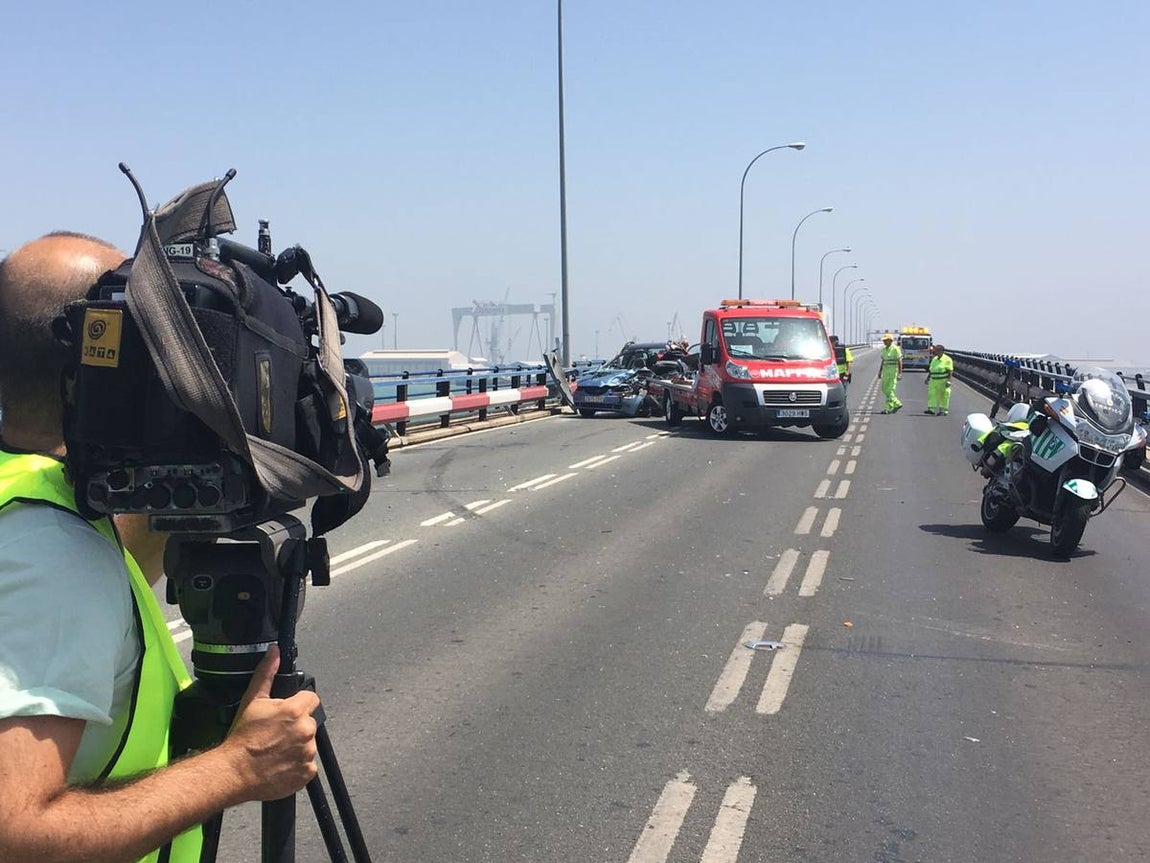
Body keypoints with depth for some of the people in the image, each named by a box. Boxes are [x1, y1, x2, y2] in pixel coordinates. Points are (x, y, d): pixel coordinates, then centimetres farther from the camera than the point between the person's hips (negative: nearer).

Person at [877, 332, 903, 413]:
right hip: (886, 371, 8)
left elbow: (900, 361, -12)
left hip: (893, 370, -8)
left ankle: (887, 408, -6)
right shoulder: (884, 349, 13)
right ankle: (897, 404, 21)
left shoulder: (895, 348, -10)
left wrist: (900, 373, -16)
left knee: (890, 390, -8)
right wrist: (880, 372, 17)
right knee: (884, 388, 8)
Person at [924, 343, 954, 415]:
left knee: (943, 396, 0)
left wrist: (948, 380, -18)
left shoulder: (947, 359, -6)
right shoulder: (934, 359, 14)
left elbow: (950, 371, -10)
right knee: (932, 393, -5)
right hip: (934, 380, 6)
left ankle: (943, 411, 5)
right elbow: (931, 370, 19)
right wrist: (928, 378, 14)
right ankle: (931, 409, -8)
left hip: (943, 381, -6)